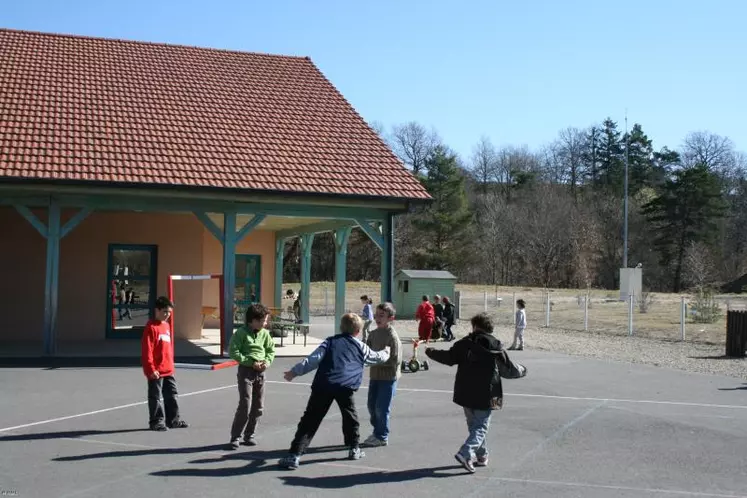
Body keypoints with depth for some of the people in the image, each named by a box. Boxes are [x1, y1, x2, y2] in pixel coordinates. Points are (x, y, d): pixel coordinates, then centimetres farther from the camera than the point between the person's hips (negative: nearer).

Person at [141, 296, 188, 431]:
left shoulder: (166, 326, 13)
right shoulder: (151, 327, -13)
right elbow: (146, 351, -16)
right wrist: (150, 369, -18)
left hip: (168, 370, 8)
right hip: (156, 372, -8)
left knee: (172, 396, 14)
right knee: (156, 397, 2)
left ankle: (173, 419, 24)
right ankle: (156, 422, 11)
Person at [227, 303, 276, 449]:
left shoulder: (264, 333, 4)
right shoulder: (241, 332, -11)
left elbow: (271, 350, 15)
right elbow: (233, 352, -14)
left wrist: (267, 361, -5)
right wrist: (251, 362, -18)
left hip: (260, 373, 6)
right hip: (246, 371, -6)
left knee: (258, 407, 9)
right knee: (245, 406, -10)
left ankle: (249, 435, 22)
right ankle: (236, 437, 1)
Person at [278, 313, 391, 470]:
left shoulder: (330, 341, 17)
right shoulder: (361, 347, 21)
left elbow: (314, 359, 2)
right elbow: (378, 357, 40)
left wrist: (295, 371, 1)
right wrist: (386, 352, 63)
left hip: (323, 385, 0)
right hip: (345, 387, 0)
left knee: (310, 420, -1)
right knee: (350, 417, 27)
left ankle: (294, 455, -7)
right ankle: (354, 448, 36)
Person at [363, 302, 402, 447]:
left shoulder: (392, 336, -17)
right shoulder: (373, 333, 5)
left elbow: (395, 360, -20)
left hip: (388, 377, -7)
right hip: (375, 375, 7)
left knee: (382, 408, -1)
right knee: (372, 405, 13)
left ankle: (381, 437, 14)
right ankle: (377, 432, 30)